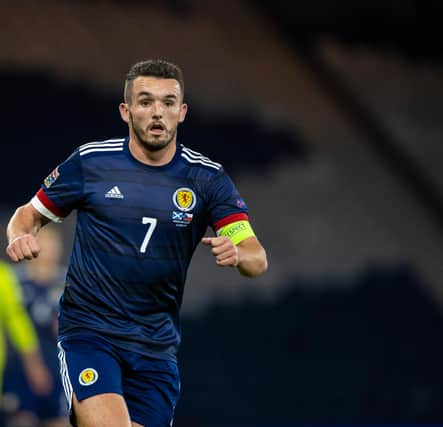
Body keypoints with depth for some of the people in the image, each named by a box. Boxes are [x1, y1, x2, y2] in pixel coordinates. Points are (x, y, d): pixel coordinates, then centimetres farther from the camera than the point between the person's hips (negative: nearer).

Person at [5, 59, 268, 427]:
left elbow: (258, 259, -5)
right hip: (87, 331, -3)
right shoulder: (90, 162, -2)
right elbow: (29, 214, 11)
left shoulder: (207, 178, 0)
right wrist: (20, 237, -12)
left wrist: (236, 254, -29)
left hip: (156, 347, 3)